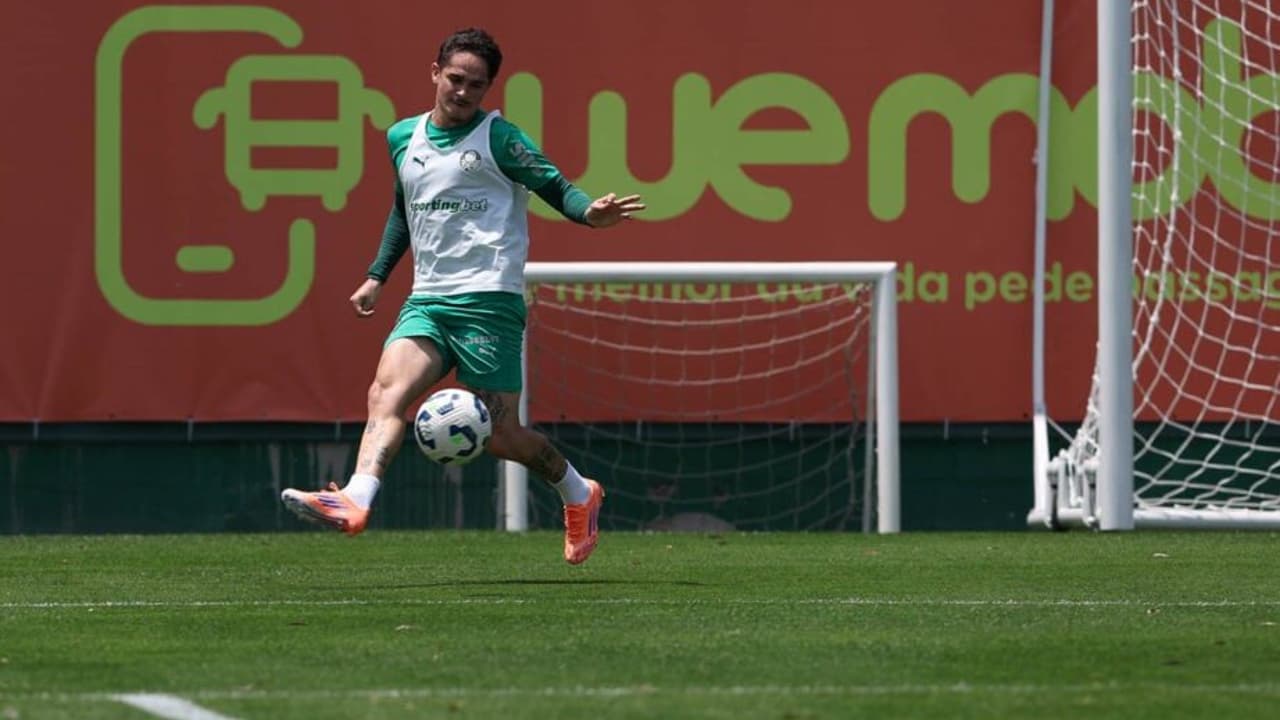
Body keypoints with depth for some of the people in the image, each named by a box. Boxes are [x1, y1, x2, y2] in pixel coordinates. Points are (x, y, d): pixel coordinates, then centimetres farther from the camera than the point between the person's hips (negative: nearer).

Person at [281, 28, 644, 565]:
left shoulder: (497, 138, -2)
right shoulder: (403, 138, 15)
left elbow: (555, 186, -5)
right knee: (387, 390, -21)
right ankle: (355, 501, -37)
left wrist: (588, 213, -26)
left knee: (499, 434, -4)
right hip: (426, 302, 5)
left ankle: (579, 495, 23)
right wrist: (377, 276, 26)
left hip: (488, 300, -5)